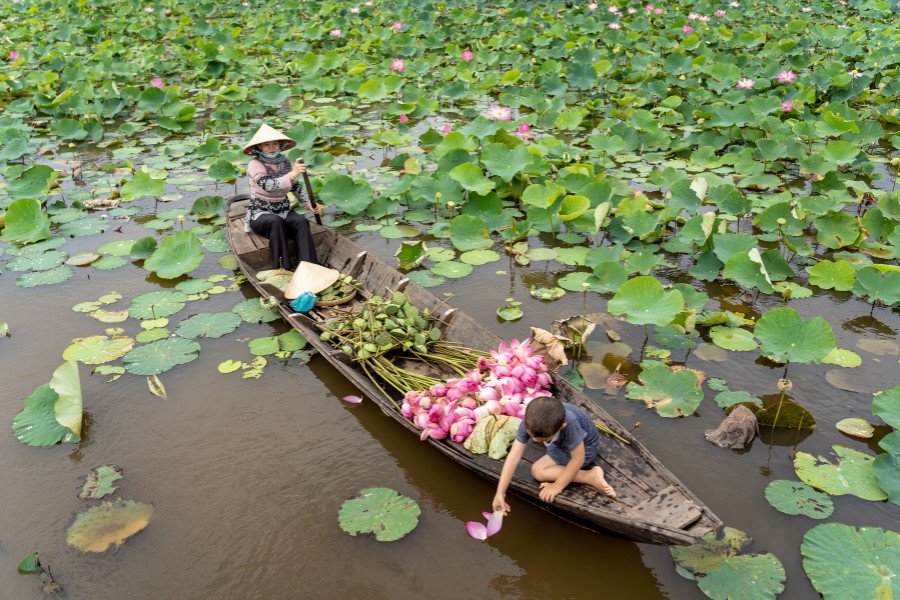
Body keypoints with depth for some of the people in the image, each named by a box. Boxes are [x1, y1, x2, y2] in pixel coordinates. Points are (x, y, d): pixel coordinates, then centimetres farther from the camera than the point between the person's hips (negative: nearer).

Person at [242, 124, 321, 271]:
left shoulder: (285, 162, 2)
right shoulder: (255, 165, -14)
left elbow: (295, 186, 20)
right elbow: (268, 185, -33)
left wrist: (308, 203, 10)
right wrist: (292, 174, -44)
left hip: (283, 211, 4)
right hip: (260, 213, -4)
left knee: (301, 221, -27)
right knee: (276, 221, -37)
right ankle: (284, 268, -34)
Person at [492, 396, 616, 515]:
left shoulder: (570, 423, -44)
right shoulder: (530, 422, -30)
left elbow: (578, 458, -30)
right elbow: (513, 456, -28)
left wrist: (558, 486, -23)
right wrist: (500, 493, -29)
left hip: (585, 446, -6)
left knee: (538, 471, -16)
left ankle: (591, 476, -14)